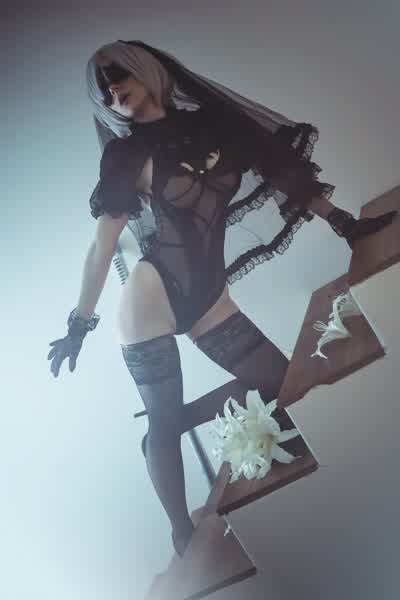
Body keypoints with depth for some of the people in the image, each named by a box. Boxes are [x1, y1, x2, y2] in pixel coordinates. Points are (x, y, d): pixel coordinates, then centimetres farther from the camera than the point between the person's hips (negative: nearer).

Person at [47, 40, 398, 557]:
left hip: (206, 297, 5)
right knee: (163, 423, -5)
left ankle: (165, 429, 18)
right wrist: (80, 322, -7)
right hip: (150, 299, -4)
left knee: (281, 385, 4)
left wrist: (344, 224, 6)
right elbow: (102, 245, -4)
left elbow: (280, 169, 10)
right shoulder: (128, 158, -2)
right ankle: (185, 539, 12)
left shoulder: (213, 122, 6)